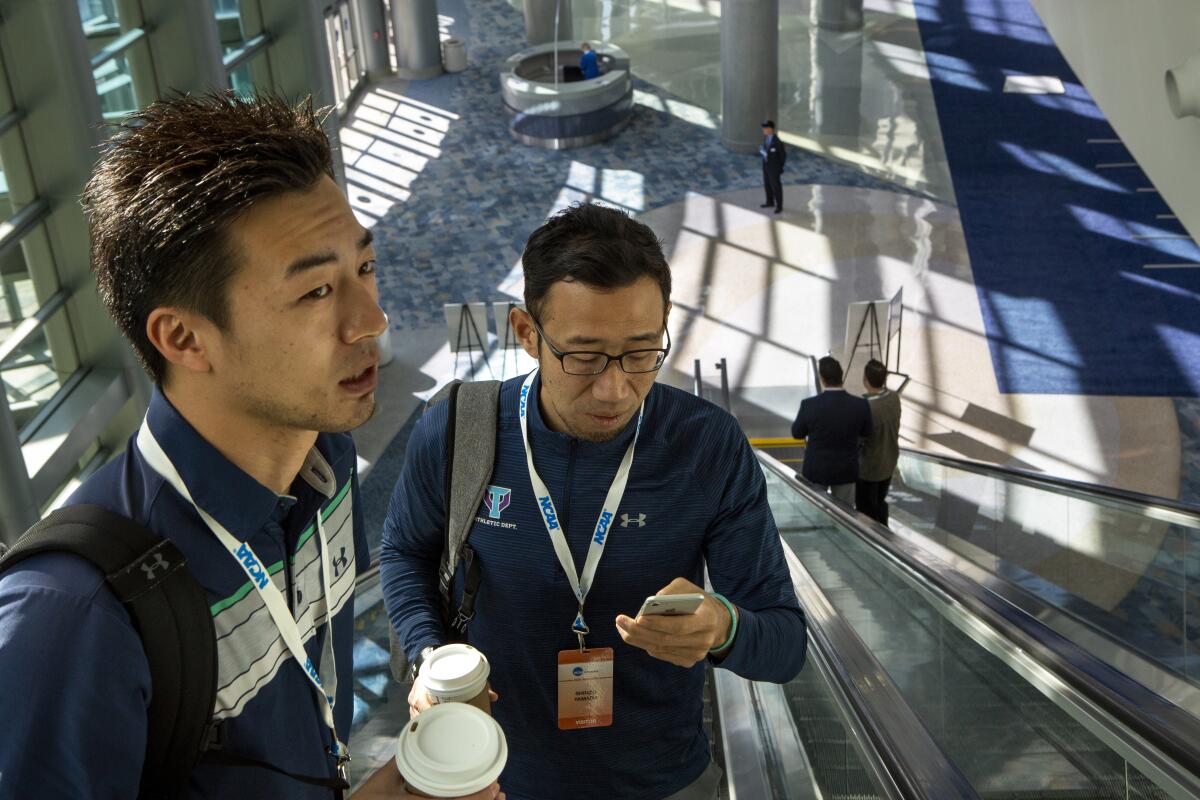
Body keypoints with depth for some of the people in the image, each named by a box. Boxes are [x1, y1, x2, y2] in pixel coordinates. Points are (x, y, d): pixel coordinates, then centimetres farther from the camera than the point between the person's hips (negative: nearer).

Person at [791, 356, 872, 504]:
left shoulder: (809, 405, -23)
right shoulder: (860, 405, -17)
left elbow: (797, 433, -5)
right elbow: (866, 433, 2)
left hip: (816, 470, -1)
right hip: (846, 470, 1)